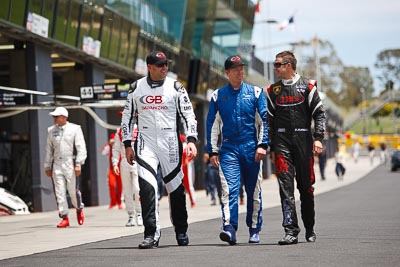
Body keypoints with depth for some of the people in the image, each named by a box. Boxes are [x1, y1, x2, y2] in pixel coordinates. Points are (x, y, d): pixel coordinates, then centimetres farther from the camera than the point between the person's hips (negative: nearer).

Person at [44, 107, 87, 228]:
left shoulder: (75, 129, 0)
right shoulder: (51, 130, 12)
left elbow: (81, 148, -4)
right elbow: (49, 149, 17)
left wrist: (78, 164, -12)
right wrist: (47, 166, 14)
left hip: (70, 163, -3)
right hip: (57, 164, 4)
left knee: (73, 190, -2)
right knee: (59, 192, -2)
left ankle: (79, 209, 26)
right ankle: (64, 218, 2)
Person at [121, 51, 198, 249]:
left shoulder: (175, 87, 3)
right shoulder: (136, 88, 7)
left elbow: (188, 115, 1)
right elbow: (127, 117, 13)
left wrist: (191, 140, -11)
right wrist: (127, 145, 7)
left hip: (170, 144, 0)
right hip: (146, 145, 0)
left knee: (176, 188, 6)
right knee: (147, 187, -13)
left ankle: (181, 232, 23)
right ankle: (151, 234, -12)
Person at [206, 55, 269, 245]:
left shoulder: (255, 92, 7)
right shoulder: (218, 96, 8)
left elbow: (264, 120, 3)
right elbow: (212, 125, 10)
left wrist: (262, 145, -7)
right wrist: (212, 151, 4)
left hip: (252, 149, 1)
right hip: (228, 149, -1)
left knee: (254, 191, 7)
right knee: (229, 188, -15)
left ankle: (254, 230, 18)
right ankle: (229, 227, -23)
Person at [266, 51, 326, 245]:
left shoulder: (307, 86, 3)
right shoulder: (273, 90, 13)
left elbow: (319, 113, 1)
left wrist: (318, 138, -9)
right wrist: (271, 147, 11)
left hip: (303, 140, -2)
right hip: (282, 142, 2)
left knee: (306, 186, 5)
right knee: (285, 185, -10)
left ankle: (310, 229, 21)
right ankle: (291, 230, -14)